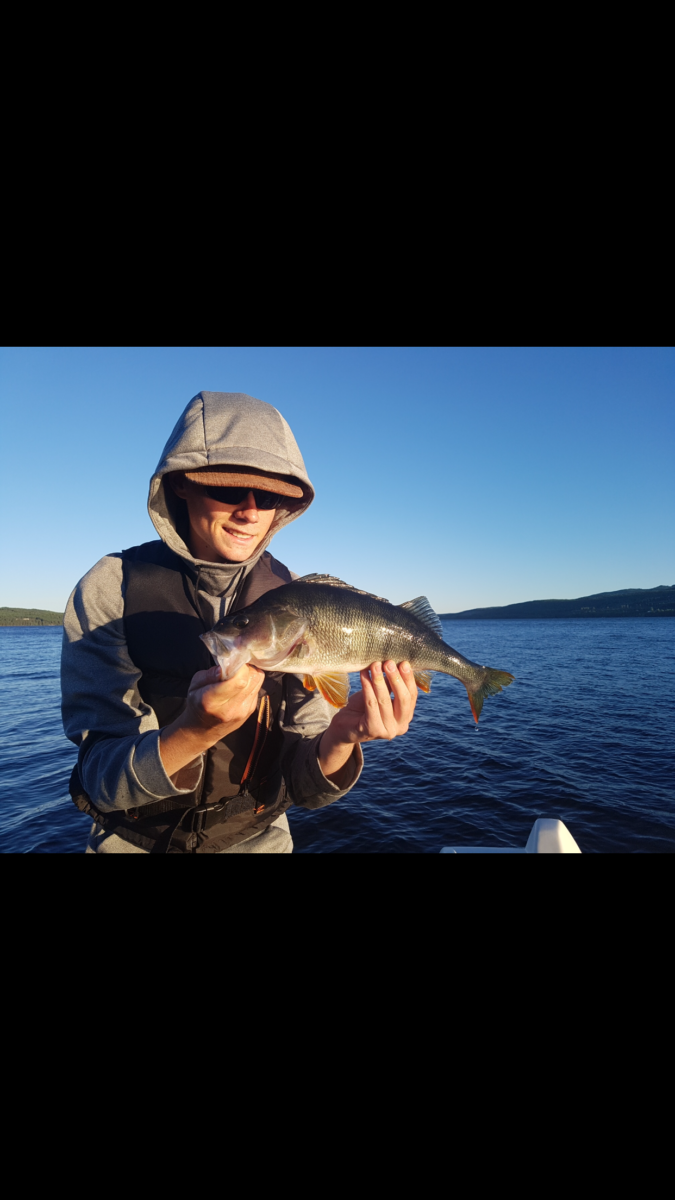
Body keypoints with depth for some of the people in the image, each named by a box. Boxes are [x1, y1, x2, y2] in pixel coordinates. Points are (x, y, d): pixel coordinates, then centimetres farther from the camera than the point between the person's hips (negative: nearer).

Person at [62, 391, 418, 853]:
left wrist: (340, 740, -37)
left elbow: (303, 785, -17)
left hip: (257, 839, 1)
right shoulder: (111, 587, -19)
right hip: (134, 840, 0)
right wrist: (192, 733, -40)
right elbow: (99, 778, -22)